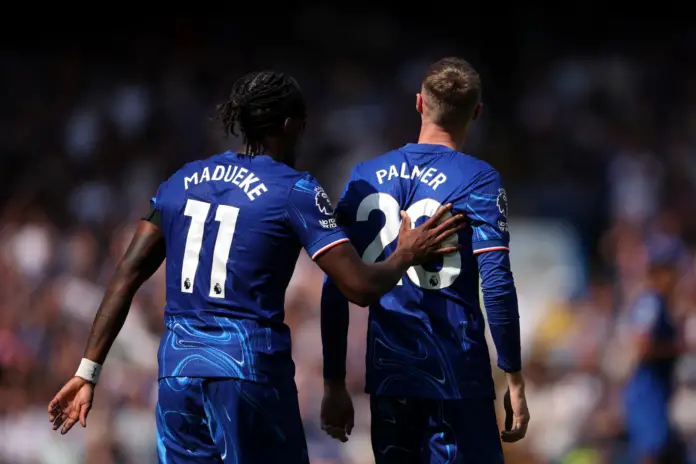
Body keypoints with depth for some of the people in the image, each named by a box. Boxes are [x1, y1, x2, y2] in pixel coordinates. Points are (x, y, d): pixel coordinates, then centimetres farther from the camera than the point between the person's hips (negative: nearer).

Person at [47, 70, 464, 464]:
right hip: (250, 367, -5)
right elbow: (360, 286, -8)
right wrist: (406, 256, 12)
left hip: (177, 366, 5)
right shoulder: (296, 192, -4)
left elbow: (127, 278, 9)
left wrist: (88, 371, 11)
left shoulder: (183, 181, 11)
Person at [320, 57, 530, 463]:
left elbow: (336, 288, 8)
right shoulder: (478, 180, -5)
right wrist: (515, 383, -6)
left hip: (388, 381, 5)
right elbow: (497, 285, -12)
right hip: (457, 380, -5)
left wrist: (335, 384, 14)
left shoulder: (365, 178, 8)